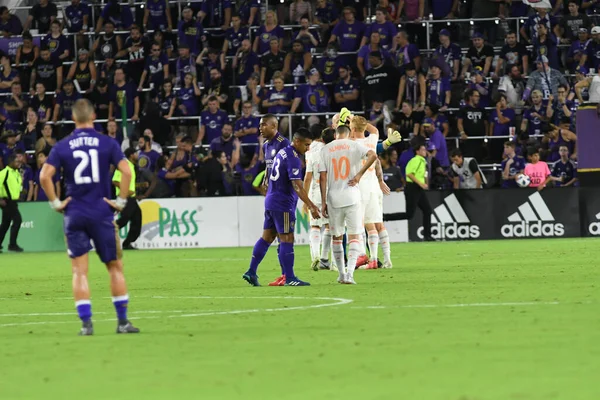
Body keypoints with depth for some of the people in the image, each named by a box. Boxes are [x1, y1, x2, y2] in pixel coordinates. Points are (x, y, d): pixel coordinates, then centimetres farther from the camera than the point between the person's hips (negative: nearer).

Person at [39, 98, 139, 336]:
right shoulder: (107, 143, -1)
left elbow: (44, 176, -9)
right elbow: (126, 171, -12)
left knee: (79, 271, 4)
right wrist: (121, 201, -4)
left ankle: (86, 323, -4)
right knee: (115, 267, 9)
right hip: (101, 213, -1)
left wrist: (55, 203, 0)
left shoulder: (62, 147, 2)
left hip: (74, 214, 1)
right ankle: (123, 322, 9)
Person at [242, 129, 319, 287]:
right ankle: (289, 278, -5)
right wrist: (311, 206, -23)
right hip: (283, 204, -9)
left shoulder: (282, 152, 13)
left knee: (267, 237, 12)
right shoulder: (293, 158, -17)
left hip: (271, 202, 9)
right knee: (287, 239, -6)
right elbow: (297, 186, -23)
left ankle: (251, 272, 12)